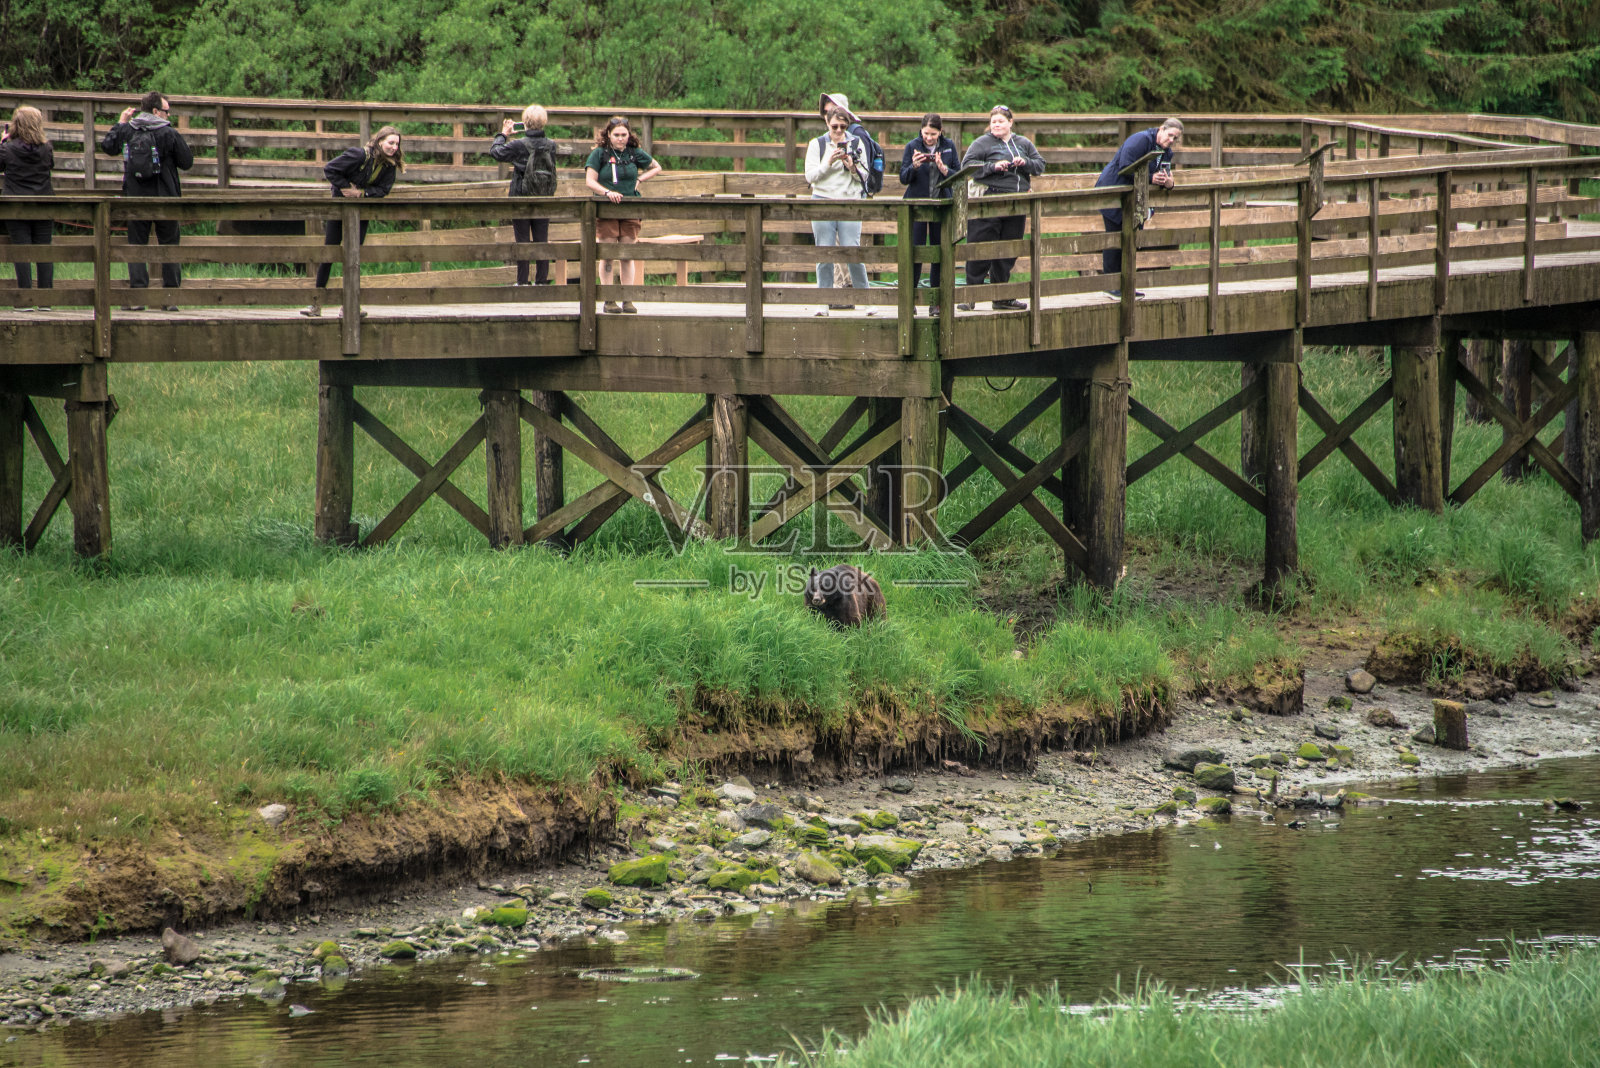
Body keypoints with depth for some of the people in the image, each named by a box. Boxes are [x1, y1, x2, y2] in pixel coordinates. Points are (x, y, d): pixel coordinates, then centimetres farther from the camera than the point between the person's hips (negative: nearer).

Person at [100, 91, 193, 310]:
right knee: (169, 245, 8)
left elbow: (107, 146, 14)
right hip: (165, 199, -2)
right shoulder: (169, 134, -9)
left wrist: (120, 123, 21)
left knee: (136, 244, 6)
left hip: (136, 198, 2)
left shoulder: (127, 131, -1)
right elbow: (187, 162, -4)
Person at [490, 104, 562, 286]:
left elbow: (495, 151, -4)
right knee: (542, 240, 9)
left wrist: (503, 134, 12)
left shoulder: (518, 145, -15)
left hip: (521, 198, -4)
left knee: (523, 241, 2)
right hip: (544, 200, 4)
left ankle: (522, 281, 3)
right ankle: (542, 280, 10)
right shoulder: (552, 146, -3)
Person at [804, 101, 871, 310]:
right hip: (823, 201, 1)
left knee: (852, 251, -9)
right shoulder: (817, 145, 7)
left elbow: (864, 176, 10)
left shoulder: (857, 144, 9)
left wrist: (852, 167, -10)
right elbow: (810, 176, 1)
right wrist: (828, 163, -13)